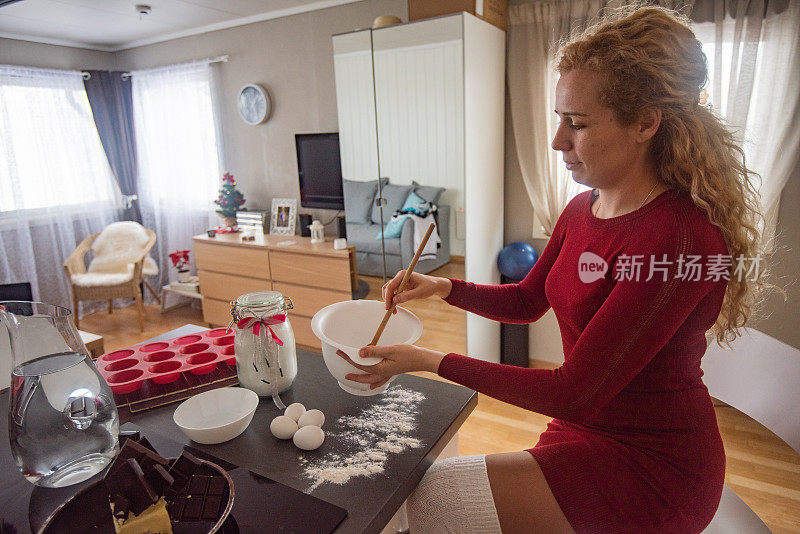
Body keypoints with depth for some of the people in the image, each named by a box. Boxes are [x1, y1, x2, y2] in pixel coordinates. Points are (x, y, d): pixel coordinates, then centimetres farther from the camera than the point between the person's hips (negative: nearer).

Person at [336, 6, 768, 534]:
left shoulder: (678, 238, -27)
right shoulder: (583, 209, 0)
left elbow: (575, 392, -27)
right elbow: (527, 300, 12)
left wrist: (430, 360, -23)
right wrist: (443, 287, -4)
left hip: (650, 468, -7)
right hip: (584, 433, 7)